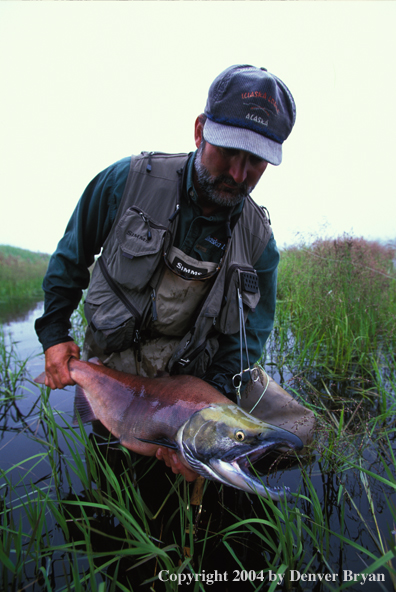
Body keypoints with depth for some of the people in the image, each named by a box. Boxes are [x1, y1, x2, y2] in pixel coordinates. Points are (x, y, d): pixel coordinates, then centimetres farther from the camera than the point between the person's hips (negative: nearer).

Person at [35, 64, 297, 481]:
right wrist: (54, 332, -4)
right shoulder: (129, 180, -15)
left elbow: (249, 333, -8)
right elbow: (72, 256, 0)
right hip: (108, 366, 0)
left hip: (190, 377, 2)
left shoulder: (259, 239, -10)